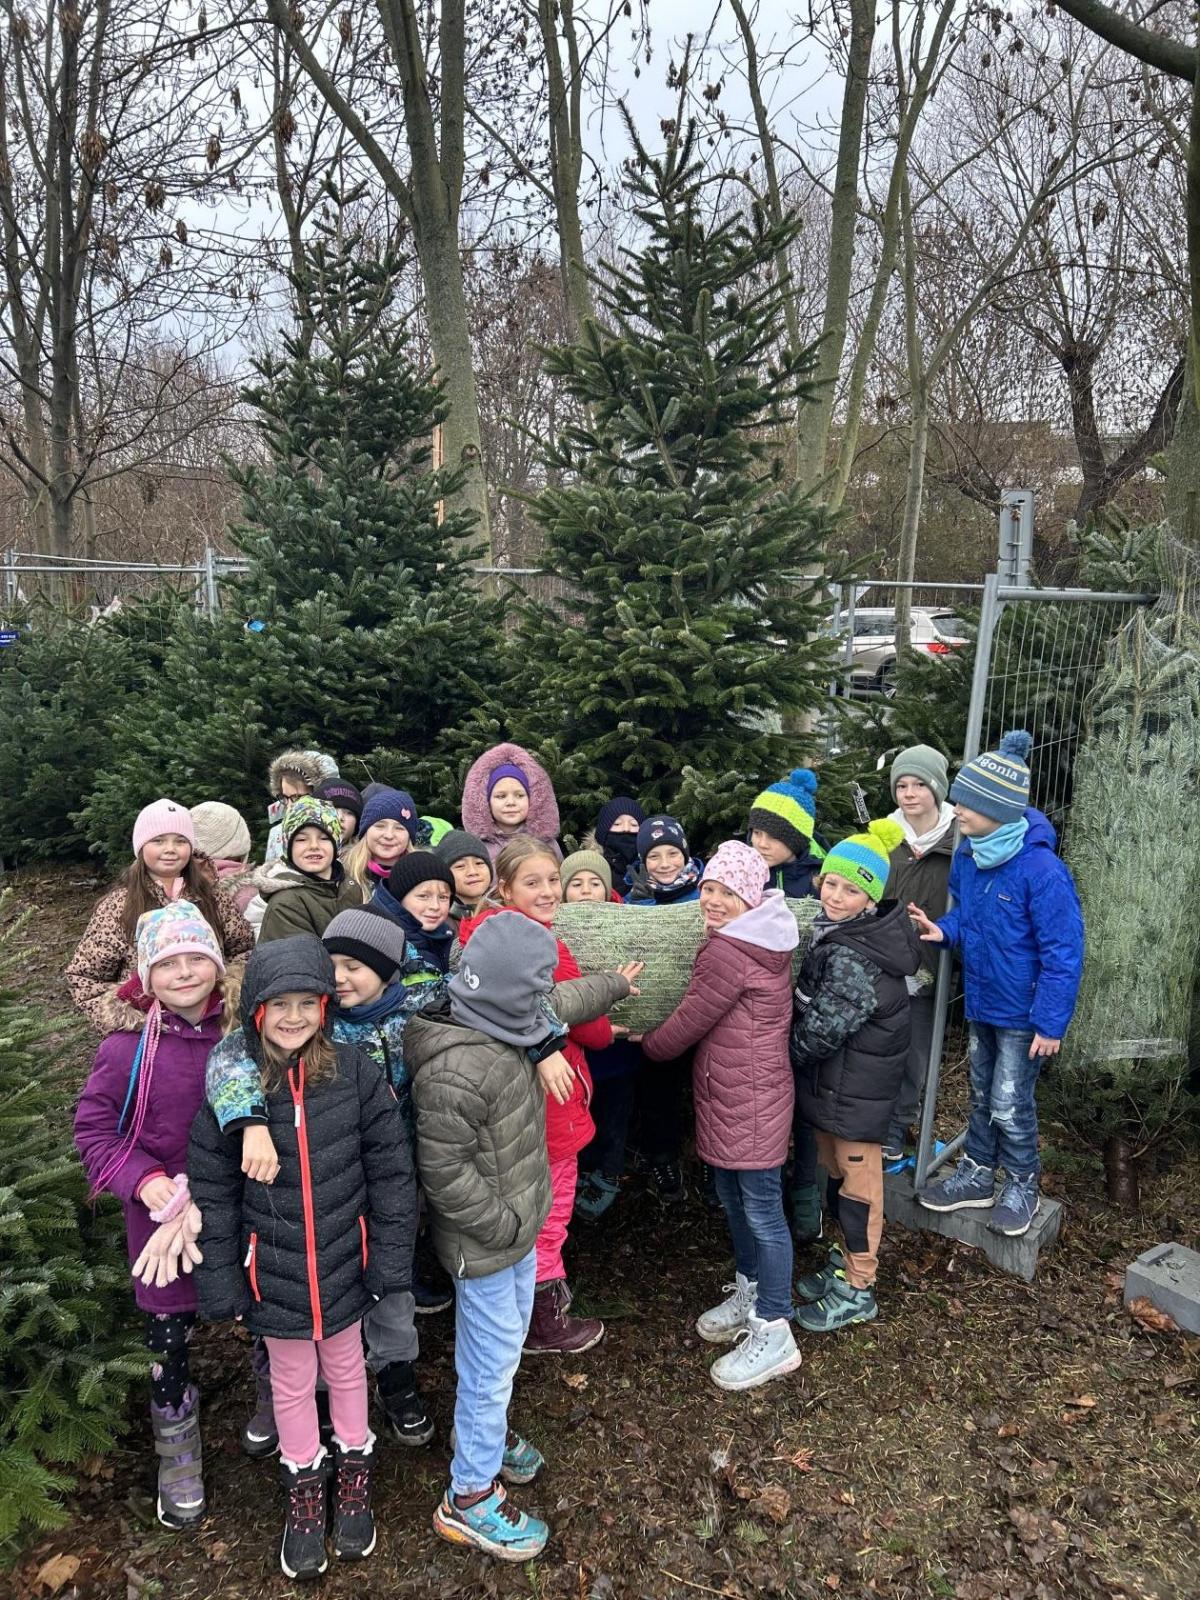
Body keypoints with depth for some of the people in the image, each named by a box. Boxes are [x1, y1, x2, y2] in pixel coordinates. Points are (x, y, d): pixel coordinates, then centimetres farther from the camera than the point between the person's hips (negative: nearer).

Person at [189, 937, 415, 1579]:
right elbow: (212, 1192, -7)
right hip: (274, 1274, 0)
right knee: (292, 1382, 20)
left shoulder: (355, 1072, -16)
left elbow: (390, 1170, -8)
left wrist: (391, 1258, -6)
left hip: (344, 1263, 0)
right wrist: (221, 1284, -4)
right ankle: (303, 1483, 45)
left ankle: (353, 1469, 47)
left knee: (346, 1367, 23)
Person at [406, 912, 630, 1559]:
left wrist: (616, 983, 29)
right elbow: (445, 1173, -27)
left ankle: (484, 1432, 51)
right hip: (485, 1244, -9)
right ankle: (469, 1498, 28)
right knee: (491, 1362, 8)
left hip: (518, 1228, 9)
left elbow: (566, 1003, 15)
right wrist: (507, 1223, -19)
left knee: (507, 1341, 26)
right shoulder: (455, 1070, -33)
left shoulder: (505, 1027, -5)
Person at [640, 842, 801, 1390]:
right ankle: (748, 1295, 39)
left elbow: (687, 1024, -14)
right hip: (728, 1096, 10)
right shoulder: (757, 939, 9)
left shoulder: (727, 954, -22)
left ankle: (774, 1334, 11)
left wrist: (648, 1044, 4)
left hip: (751, 1099, -10)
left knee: (761, 1208, 0)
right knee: (732, 1198, 21)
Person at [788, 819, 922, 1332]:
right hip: (833, 1075, 9)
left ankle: (857, 1290, 19)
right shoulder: (835, 930, 3)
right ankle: (846, 1259, 39)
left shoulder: (853, 957, -27)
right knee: (835, 1167, 21)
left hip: (858, 1084, -9)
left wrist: (785, 1053, -9)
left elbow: (823, 1027, -23)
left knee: (857, 1177, 4)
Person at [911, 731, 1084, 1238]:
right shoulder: (968, 854, -7)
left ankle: (1022, 1186, 31)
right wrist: (944, 931, -11)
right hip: (980, 1001, 7)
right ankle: (977, 1174, 39)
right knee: (981, 1094, 21)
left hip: (1023, 1012, -7)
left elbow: (1063, 954, -23)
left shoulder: (1041, 870, -29)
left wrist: (1051, 1023, -20)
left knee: (1009, 1104, 7)